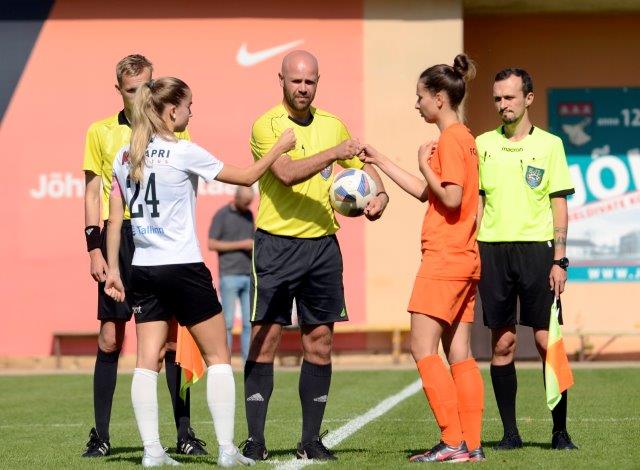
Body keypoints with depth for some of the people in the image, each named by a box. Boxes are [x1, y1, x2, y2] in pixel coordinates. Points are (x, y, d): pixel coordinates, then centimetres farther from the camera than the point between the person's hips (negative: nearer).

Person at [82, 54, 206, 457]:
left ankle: (185, 431, 4)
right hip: (119, 238, 0)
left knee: (172, 334, -2)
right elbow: (93, 193, 9)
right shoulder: (101, 132, 9)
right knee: (110, 337, 0)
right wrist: (94, 248, 1)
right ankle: (101, 434, 7)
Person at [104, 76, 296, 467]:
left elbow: (115, 218, 8)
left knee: (148, 361, 5)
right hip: (183, 267, -5)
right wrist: (280, 148, 9)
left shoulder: (125, 157, 6)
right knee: (218, 356, 5)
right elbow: (248, 177, -4)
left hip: (144, 269, 5)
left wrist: (113, 269, 13)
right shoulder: (184, 153, -10)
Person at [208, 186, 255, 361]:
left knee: (249, 323, 2)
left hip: (248, 276, 5)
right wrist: (241, 245, -14)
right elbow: (212, 244, -9)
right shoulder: (221, 215, -4)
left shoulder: (249, 215, 15)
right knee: (227, 322, -5)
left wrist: (254, 247, -1)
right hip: (229, 275, -5)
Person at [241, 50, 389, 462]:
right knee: (266, 338, -4)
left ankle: (311, 439, 11)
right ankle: (255, 439, 0)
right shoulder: (267, 126, -6)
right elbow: (287, 173, -20)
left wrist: (379, 194, -1)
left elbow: (363, 167, 19)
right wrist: (333, 153, -29)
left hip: (323, 243, 5)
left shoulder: (332, 125, 10)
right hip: (277, 244, -5)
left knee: (320, 342, 5)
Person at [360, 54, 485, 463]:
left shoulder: (451, 139, -12)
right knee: (459, 354, 8)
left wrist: (424, 165, -8)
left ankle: (453, 442, -12)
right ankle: (471, 444, 6)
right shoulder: (462, 138, 18)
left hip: (444, 259, -10)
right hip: (464, 260, 10)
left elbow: (451, 198, -21)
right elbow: (427, 193, 25)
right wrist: (380, 162, 27)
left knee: (423, 349, -8)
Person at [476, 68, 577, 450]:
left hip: (536, 247, -2)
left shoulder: (549, 144, 4)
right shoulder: (483, 144, 10)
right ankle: (510, 432, 8)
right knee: (502, 343, 2)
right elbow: (475, 203, 13)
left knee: (548, 340, -4)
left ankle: (560, 430, 3)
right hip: (493, 250, 2)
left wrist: (560, 260, -5)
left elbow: (559, 204, 3)